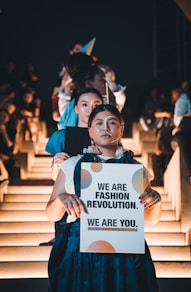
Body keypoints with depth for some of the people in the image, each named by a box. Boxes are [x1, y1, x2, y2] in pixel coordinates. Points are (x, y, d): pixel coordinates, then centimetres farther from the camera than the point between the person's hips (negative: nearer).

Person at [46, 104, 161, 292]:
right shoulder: (71, 166, 6)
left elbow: (150, 219, 13)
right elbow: (52, 215, 7)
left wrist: (156, 201, -8)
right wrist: (61, 199, -15)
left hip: (125, 254, 1)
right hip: (79, 253, 0)